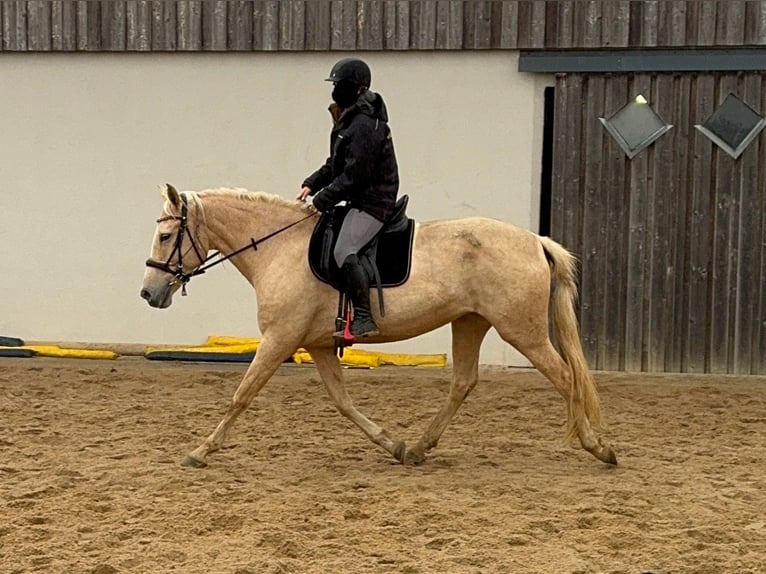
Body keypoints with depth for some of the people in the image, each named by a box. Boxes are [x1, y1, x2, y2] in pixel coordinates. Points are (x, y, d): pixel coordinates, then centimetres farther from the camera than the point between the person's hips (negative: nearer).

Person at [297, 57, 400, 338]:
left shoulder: (365, 126, -20)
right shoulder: (348, 120, 14)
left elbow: (353, 176, -23)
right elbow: (335, 164, 20)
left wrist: (320, 201, -18)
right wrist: (311, 185, 6)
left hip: (373, 202, -11)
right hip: (359, 201, 11)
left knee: (344, 252, -25)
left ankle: (363, 318, -28)